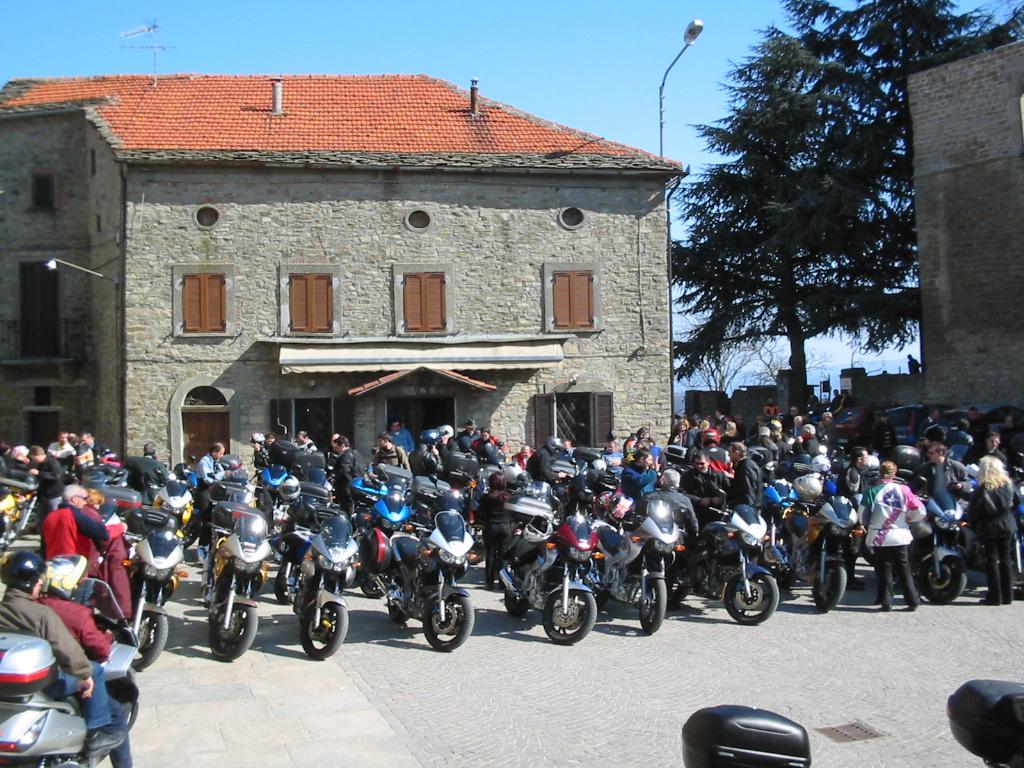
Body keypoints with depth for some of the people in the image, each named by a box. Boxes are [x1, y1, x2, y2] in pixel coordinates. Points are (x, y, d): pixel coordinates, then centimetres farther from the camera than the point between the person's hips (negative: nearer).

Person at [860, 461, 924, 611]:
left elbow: (862, 516, -8)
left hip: (879, 538, -2)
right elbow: (920, 511, -3)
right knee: (904, 570, 13)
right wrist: (907, 519, 14)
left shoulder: (871, 491, -8)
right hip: (900, 536, 2)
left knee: (884, 570, 8)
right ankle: (913, 601, 12)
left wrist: (867, 525, 13)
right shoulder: (903, 490, -2)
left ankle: (886, 602, 7)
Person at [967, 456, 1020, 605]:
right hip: (1007, 527, 4)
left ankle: (995, 596, 2)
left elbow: (973, 509, -14)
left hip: (990, 528, -4)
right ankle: (1007, 596, 14)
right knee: (1006, 559, 11)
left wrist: (973, 525, 1)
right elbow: (1017, 501, 8)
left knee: (992, 560, 2)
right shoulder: (1008, 484, -1)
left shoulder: (982, 488, -14)